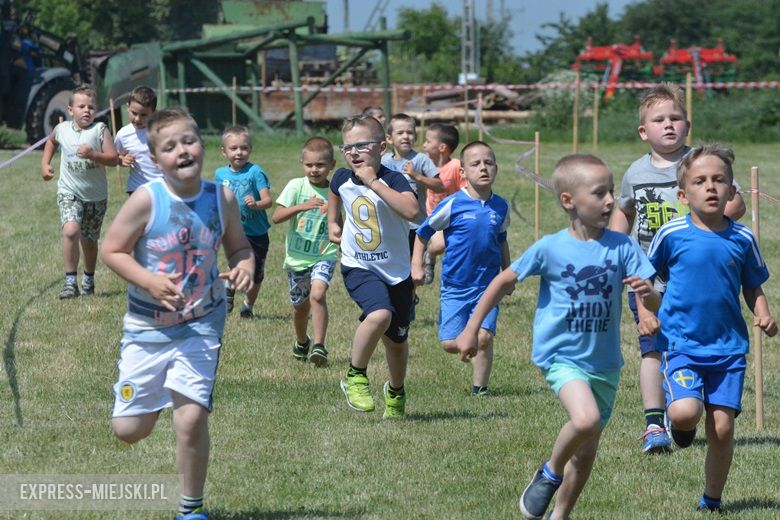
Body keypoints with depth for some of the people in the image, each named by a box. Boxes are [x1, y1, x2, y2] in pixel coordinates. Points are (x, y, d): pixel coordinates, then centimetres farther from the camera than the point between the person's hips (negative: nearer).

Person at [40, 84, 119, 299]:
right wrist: (45, 163, 13)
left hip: (95, 195, 0)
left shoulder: (100, 130, -8)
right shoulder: (62, 129, 0)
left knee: (89, 241, 14)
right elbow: (51, 141, 25)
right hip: (69, 191, 0)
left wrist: (93, 155, -28)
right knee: (70, 231, -24)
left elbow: (114, 159, -13)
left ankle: (88, 280, 37)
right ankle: (70, 282, -20)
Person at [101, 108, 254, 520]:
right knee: (129, 429, 6)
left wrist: (244, 266, -15)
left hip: (200, 328, 0)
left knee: (191, 419, -13)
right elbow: (112, 250, -10)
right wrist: (150, 282, -24)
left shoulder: (221, 199, -7)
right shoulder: (147, 199, -16)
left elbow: (237, 247, 8)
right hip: (147, 328, 0)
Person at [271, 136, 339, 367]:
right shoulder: (296, 186, -6)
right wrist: (302, 206, -27)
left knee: (317, 294, -28)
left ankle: (318, 346, -26)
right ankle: (302, 343, 44)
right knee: (300, 306, 17)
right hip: (297, 256, 2)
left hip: (324, 255, -2)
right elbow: (276, 217, -16)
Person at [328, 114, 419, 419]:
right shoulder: (342, 179, -3)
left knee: (396, 339, 14)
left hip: (397, 271, 0)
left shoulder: (393, 179, -17)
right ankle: (355, 377, -11)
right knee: (380, 314, -31)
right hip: (358, 267, 0)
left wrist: (374, 182, -36)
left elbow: (411, 211, -39)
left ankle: (396, 392, 44)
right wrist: (332, 222, 18)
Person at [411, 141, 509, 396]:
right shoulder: (453, 204, -8)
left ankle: (479, 388, 1)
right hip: (455, 286, -1)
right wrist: (417, 266, -5)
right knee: (451, 343, -4)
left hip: (487, 286, 1)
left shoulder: (500, 207, 3)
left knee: (483, 337, -14)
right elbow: (423, 233, 1)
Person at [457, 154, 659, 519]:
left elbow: (654, 305, -7)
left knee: (586, 454, 12)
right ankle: (550, 473, -3)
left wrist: (648, 292, -31)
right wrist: (471, 329, 3)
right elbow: (504, 281, 2)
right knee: (585, 419, -30)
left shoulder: (621, 247, -6)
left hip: (604, 362, 4)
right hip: (561, 355, -4)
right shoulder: (551, 249, -10)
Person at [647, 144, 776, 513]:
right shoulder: (672, 234, -5)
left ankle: (711, 501, 20)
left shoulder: (742, 239, 1)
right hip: (680, 342, -2)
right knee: (685, 413, -24)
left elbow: (753, 287, 13)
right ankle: (678, 424, 14)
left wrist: (763, 316, -5)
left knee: (722, 428, 0)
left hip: (728, 347, 2)